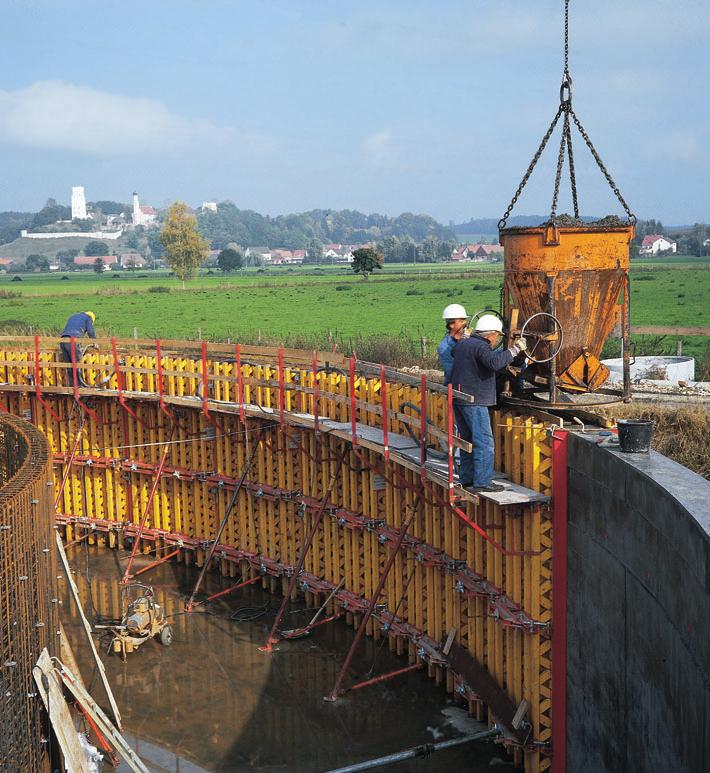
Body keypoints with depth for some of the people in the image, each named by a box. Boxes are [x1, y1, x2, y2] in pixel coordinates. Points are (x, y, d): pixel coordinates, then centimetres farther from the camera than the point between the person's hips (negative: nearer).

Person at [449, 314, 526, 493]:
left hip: (458, 399, 10)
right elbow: (494, 362, -32)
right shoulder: (480, 346, -14)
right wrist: (514, 350, -25)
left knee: (467, 440, 17)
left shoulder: (462, 344, 15)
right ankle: (482, 482, -12)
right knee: (484, 442, -8)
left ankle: (466, 478, 20)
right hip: (474, 401, -10)